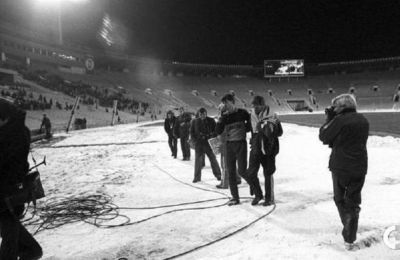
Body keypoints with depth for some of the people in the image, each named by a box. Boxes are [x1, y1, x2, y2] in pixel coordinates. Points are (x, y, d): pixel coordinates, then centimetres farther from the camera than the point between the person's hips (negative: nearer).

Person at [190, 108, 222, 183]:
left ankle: (218, 174, 15)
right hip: (198, 143, 1)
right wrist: (195, 140, -2)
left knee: (213, 158, 2)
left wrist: (212, 138, -12)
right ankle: (197, 177, 15)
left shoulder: (211, 121, -1)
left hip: (209, 143, -1)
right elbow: (192, 132, 10)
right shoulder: (195, 121, 3)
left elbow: (216, 131, 2)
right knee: (198, 160, 5)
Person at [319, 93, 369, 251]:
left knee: (340, 199, 14)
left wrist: (329, 119, 5)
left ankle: (349, 231, 18)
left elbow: (324, 136, -7)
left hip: (340, 166, -5)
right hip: (359, 167, 5)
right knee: (353, 203, 12)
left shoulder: (340, 120, -14)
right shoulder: (363, 120, 7)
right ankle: (349, 239, 15)